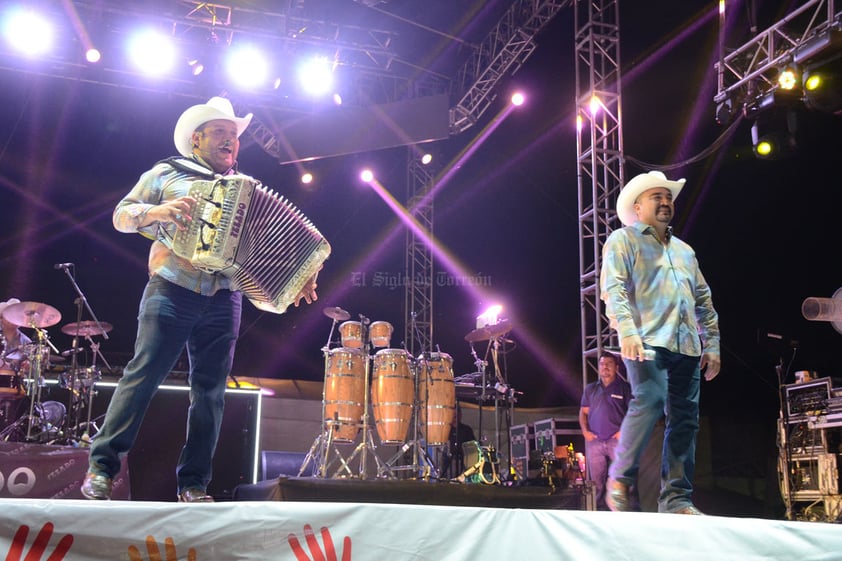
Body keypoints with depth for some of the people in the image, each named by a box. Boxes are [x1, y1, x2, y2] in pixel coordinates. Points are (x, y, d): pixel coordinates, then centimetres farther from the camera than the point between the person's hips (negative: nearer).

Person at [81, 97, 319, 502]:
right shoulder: (166, 174, 11)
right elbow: (122, 215, 7)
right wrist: (157, 211, -14)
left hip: (223, 300, 3)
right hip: (172, 290, -3)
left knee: (210, 389, 1)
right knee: (143, 375, -8)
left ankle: (193, 484, 6)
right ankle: (101, 467, 0)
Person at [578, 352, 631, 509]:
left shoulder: (624, 387, 5)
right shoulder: (590, 389, 17)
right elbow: (583, 411, 19)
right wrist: (585, 430, 3)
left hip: (617, 441, -3)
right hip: (594, 441, 4)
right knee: (596, 479, 7)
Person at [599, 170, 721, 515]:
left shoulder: (684, 250, 28)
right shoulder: (623, 240, 9)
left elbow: (704, 302, 27)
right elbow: (613, 288, -6)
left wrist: (712, 344, 17)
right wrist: (627, 330, -20)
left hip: (686, 346, 6)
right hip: (646, 341, -6)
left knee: (685, 418, 0)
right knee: (650, 402, -23)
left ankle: (676, 499, 4)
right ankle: (620, 480, -8)